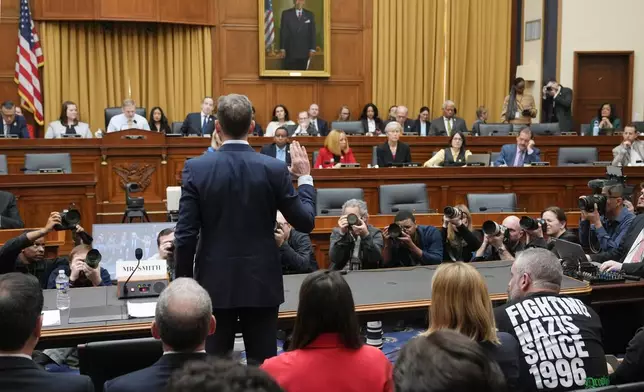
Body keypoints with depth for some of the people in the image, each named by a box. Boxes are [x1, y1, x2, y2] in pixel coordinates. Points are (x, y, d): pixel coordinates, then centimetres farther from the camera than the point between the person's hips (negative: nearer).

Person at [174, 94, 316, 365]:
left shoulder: (196, 168, -8)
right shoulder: (275, 169, -8)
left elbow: (185, 235, -8)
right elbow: (305, 222, -1)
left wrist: (183, 282, 4)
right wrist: (304, 177, 12)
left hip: (215, 283, 0)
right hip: (262, 283, 0)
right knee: (263, 366, 9)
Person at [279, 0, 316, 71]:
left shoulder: (310, 15, 7)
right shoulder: (286, 14, 2)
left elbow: (312, 33, 6)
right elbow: (283, 32, 1)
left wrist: (312, 49, -1)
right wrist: (282, 49, -5)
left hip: (304, 51, 1)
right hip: (290, 51, -1)